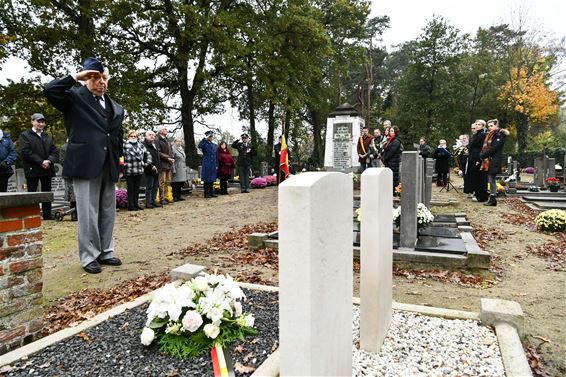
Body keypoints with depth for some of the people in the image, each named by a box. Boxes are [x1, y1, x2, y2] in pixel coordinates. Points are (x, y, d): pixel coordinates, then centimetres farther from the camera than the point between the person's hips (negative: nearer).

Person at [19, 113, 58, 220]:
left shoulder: (48, 137, 20)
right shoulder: (24, 135, 3)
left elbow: (54, 152, 11)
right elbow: (25, 151, -10)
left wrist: (49, 160, -10)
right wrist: (41, 162, -16)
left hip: (47, 169, 5)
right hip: (32, 170, -5)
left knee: (47, 192, 7)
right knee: (31, 193, -2)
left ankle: (47, 214, 11)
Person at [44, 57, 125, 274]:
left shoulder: (116, 108, 17)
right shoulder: (75, 97, 3)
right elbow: (50, 90, -15)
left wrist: (119, 160, 14)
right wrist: (76, 77, -9)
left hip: (109, 168, 6)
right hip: (85, 165, -5)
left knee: (108, 213, 11)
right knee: (88, 213, -2)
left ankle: (105, 252, 22)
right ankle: (89, 257, 9)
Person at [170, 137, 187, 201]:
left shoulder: (182, 149, 17)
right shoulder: (173, 148, -10)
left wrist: (185, 168, 18)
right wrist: (173, 169, -20)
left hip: (182, 169, 8)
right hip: (177, 169, -8)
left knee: (180, 184, 10)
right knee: (175, 184, -3)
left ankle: (178, 196, 18)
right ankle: (175, 197, 3)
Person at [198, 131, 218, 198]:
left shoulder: (214, 145, 15)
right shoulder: (205, 144, -2)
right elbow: (199, 146, -26)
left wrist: (217, 165, 12)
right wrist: (205, 138, -21)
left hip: (213, 165, 6)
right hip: (206, 165, -5)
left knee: (212, 179, 10)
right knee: (207, 179, -2)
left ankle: (211, 192, 17)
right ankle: (206, 193, 4)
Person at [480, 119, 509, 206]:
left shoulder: (500, 135, -9)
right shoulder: (491, 135, 19)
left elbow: (493, 148, -17)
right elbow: (486, 147, 17)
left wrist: (482, 155, -12)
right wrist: (482, 155, 3)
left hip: (494, 160, -9)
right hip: (489, 160, 9)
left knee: (491, 179, -8)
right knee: (490, 179, 8)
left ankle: (493, 199, -3)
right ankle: (492, 199, 11)